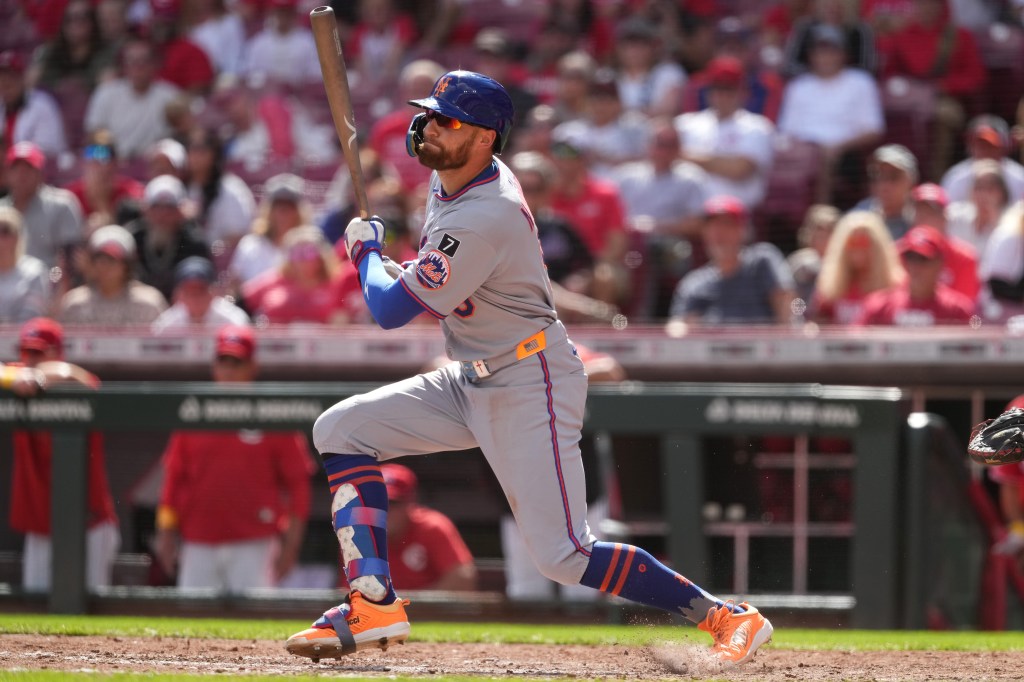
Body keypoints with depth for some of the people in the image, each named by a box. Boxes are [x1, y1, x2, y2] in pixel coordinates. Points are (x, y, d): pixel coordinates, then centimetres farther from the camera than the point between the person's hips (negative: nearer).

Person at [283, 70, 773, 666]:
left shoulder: (481, 222, -28)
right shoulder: (454, 177, 3)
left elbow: (391, 311, -23)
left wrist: (367, 250, -5)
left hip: (531, 389, -10)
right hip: (471, 383, 10)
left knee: (564, 557, -14)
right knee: (341, 430, 2)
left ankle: (727, 616, -5)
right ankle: (374, 604, -2)